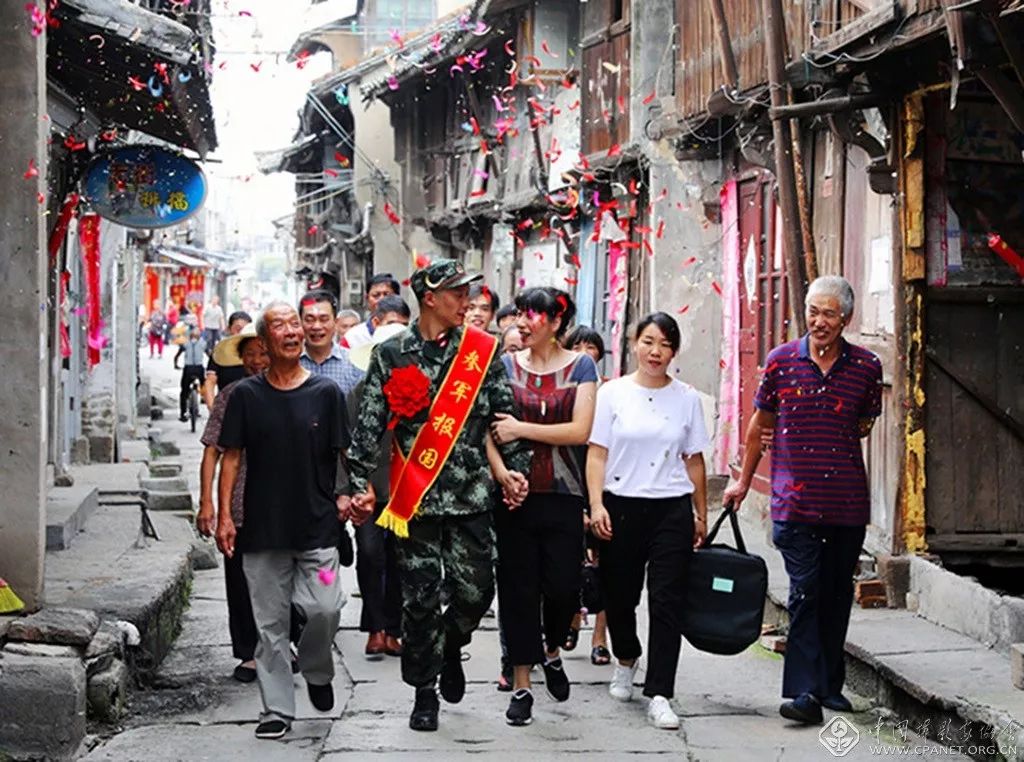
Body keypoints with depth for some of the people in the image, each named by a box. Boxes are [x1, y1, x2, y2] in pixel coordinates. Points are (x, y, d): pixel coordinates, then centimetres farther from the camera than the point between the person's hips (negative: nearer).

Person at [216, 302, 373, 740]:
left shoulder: (325, 393, 4)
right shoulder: (245, 395, 4)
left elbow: (339, 457, 9)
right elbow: (231, 457, 4)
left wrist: (343, 497, -4)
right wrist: (224, 515, -2)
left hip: (317, 525, 0)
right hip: (262, 528, 1)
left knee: (325, 609, -11)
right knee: (270, 623, 4)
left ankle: (316, 671, 19)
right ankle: (277, 708, 15)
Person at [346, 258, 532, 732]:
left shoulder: (482, 351, 5)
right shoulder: (392, 354, 1)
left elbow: (506, 413, 7)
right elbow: (370, 424, 0)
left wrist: (516, 467, -1)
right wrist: (361, 482, -6)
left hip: (471, 496, 1)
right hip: (415, 496, -1)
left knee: (475, 592, 1)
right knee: (420, 599, 2)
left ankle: (449, 648, 32)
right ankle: (424, 692, 16)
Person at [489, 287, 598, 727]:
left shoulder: (579, 367, 1)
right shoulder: (506, 365, 6)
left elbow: (581, 430, -10)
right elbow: (488, 429, 1)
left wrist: (520, 429, -13)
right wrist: (500, 473, -15)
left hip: (562, 495, -1)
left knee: (563, 588, -2)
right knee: (518, 588, 2)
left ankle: (552, 652, 29)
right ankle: (521, 686, 11)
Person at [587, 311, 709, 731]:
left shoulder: (686, 398, 8)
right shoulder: (613, 393, 3)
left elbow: (694, 460, 12)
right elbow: (597, 453, 1)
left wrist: (701, 515, 13)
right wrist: (596, 504, -9)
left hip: (672, 508, 1)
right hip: (621, 506, 0)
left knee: (667, 601, -5)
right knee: (619, 595, 7)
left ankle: (659, 696, -4)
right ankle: (626, 659, 38)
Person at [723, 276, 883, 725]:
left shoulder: (866, 366, 2)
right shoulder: (781, 361, 1)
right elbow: (759, 426, 12)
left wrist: (829, 441, 4)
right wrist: (743, 481, 17)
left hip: (847, 501, 2)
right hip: (794, 500, -2)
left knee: (838, 594, 10)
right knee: (805, 592, -8)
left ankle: (830, 685, 22)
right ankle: (805, 692, -9)